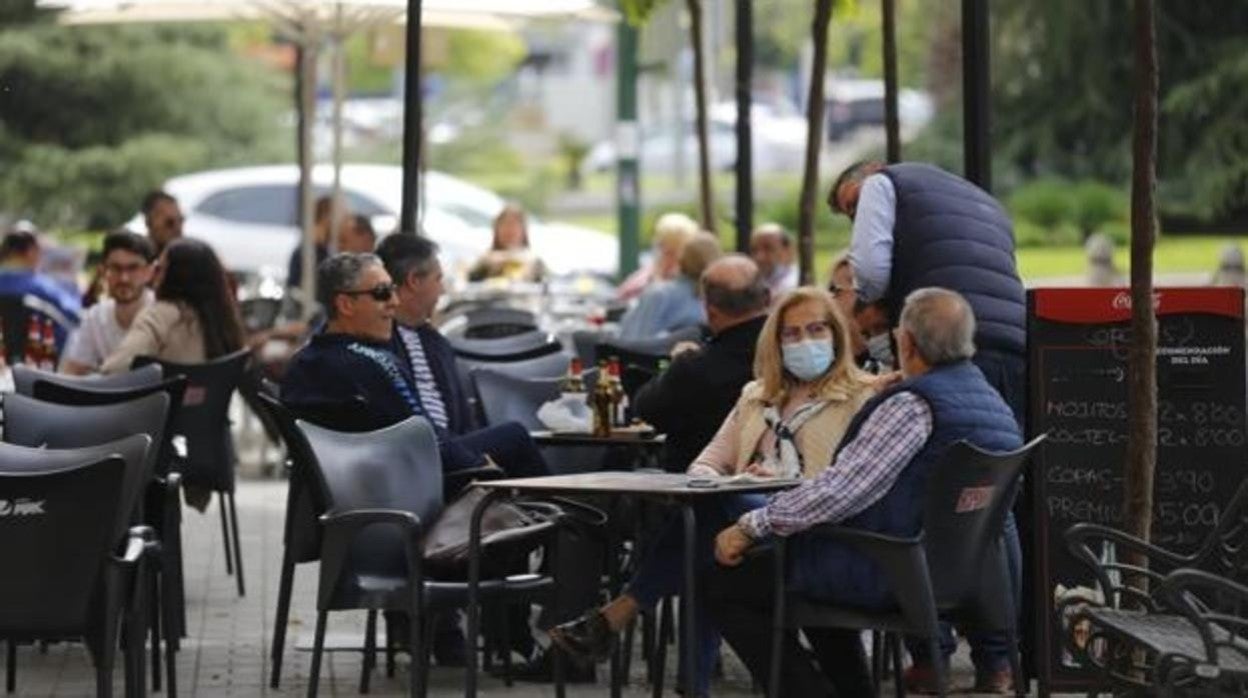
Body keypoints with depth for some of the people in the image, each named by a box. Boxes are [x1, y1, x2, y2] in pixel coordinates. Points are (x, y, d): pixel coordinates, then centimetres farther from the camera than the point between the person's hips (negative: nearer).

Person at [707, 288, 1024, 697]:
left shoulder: (913, 404, -20)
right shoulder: (992, 400, 9)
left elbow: (840, 490, -24)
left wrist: (751, 526, -16)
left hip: (895, 575, -10)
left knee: (728, 583, -1)